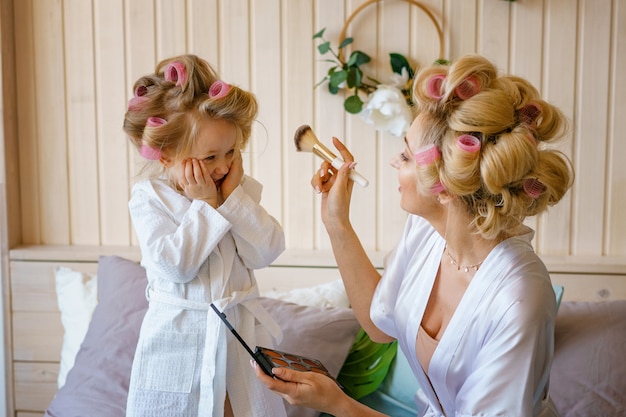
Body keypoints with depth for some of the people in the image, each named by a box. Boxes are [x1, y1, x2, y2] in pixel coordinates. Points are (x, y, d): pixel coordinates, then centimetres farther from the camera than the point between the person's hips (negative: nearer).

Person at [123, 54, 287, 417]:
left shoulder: (243, 188, 0)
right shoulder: (150, 197, -9)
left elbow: (266, 253, -10)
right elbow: (177, 265, -20)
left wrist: (234, 195, -15)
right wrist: (205, 203, -19)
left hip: (241, 329, 3)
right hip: (179, 336, -2)